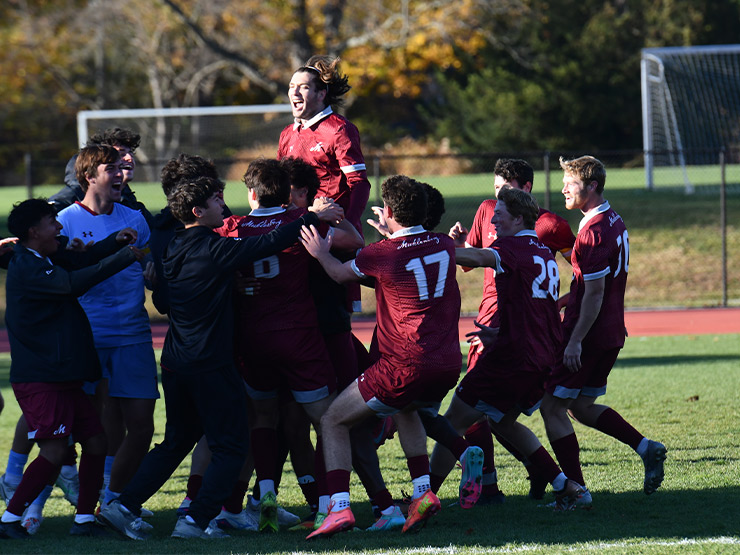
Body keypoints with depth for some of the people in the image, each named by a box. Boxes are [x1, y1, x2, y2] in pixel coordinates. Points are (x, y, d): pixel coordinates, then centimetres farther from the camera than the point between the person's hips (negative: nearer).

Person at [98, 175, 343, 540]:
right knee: (231, 446, 2)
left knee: (176, 442, 20)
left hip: (175, 362, 8)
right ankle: (196, 521, -8)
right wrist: (312, 216, -1)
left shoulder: (174, 250, 10)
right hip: (211, 365, -8)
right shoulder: (214, 249, -14)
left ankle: (124, 506, 11)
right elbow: (271, 243, -15)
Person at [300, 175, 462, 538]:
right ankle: (423, 492, 22)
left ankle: (339, 507, -9)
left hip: (405, 366, -6)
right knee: (406, 410, 38)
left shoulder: (383, 254, -10)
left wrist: (321, 253, 28)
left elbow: (340, 273, 10)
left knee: (332, 422, 6)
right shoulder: (444, 246, 5)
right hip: (447, 364, 6)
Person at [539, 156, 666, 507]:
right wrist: (565, 300, 25)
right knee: (581, 406, 19)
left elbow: (595, 293, -22)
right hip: (611, 335, 10)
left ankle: (576, 489, -4)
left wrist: (575, 340, -21)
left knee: (552, 406, -2)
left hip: (588, 334, -10)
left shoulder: (593, 230, -19)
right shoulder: (614, 222, 11)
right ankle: (645, 447, 8)